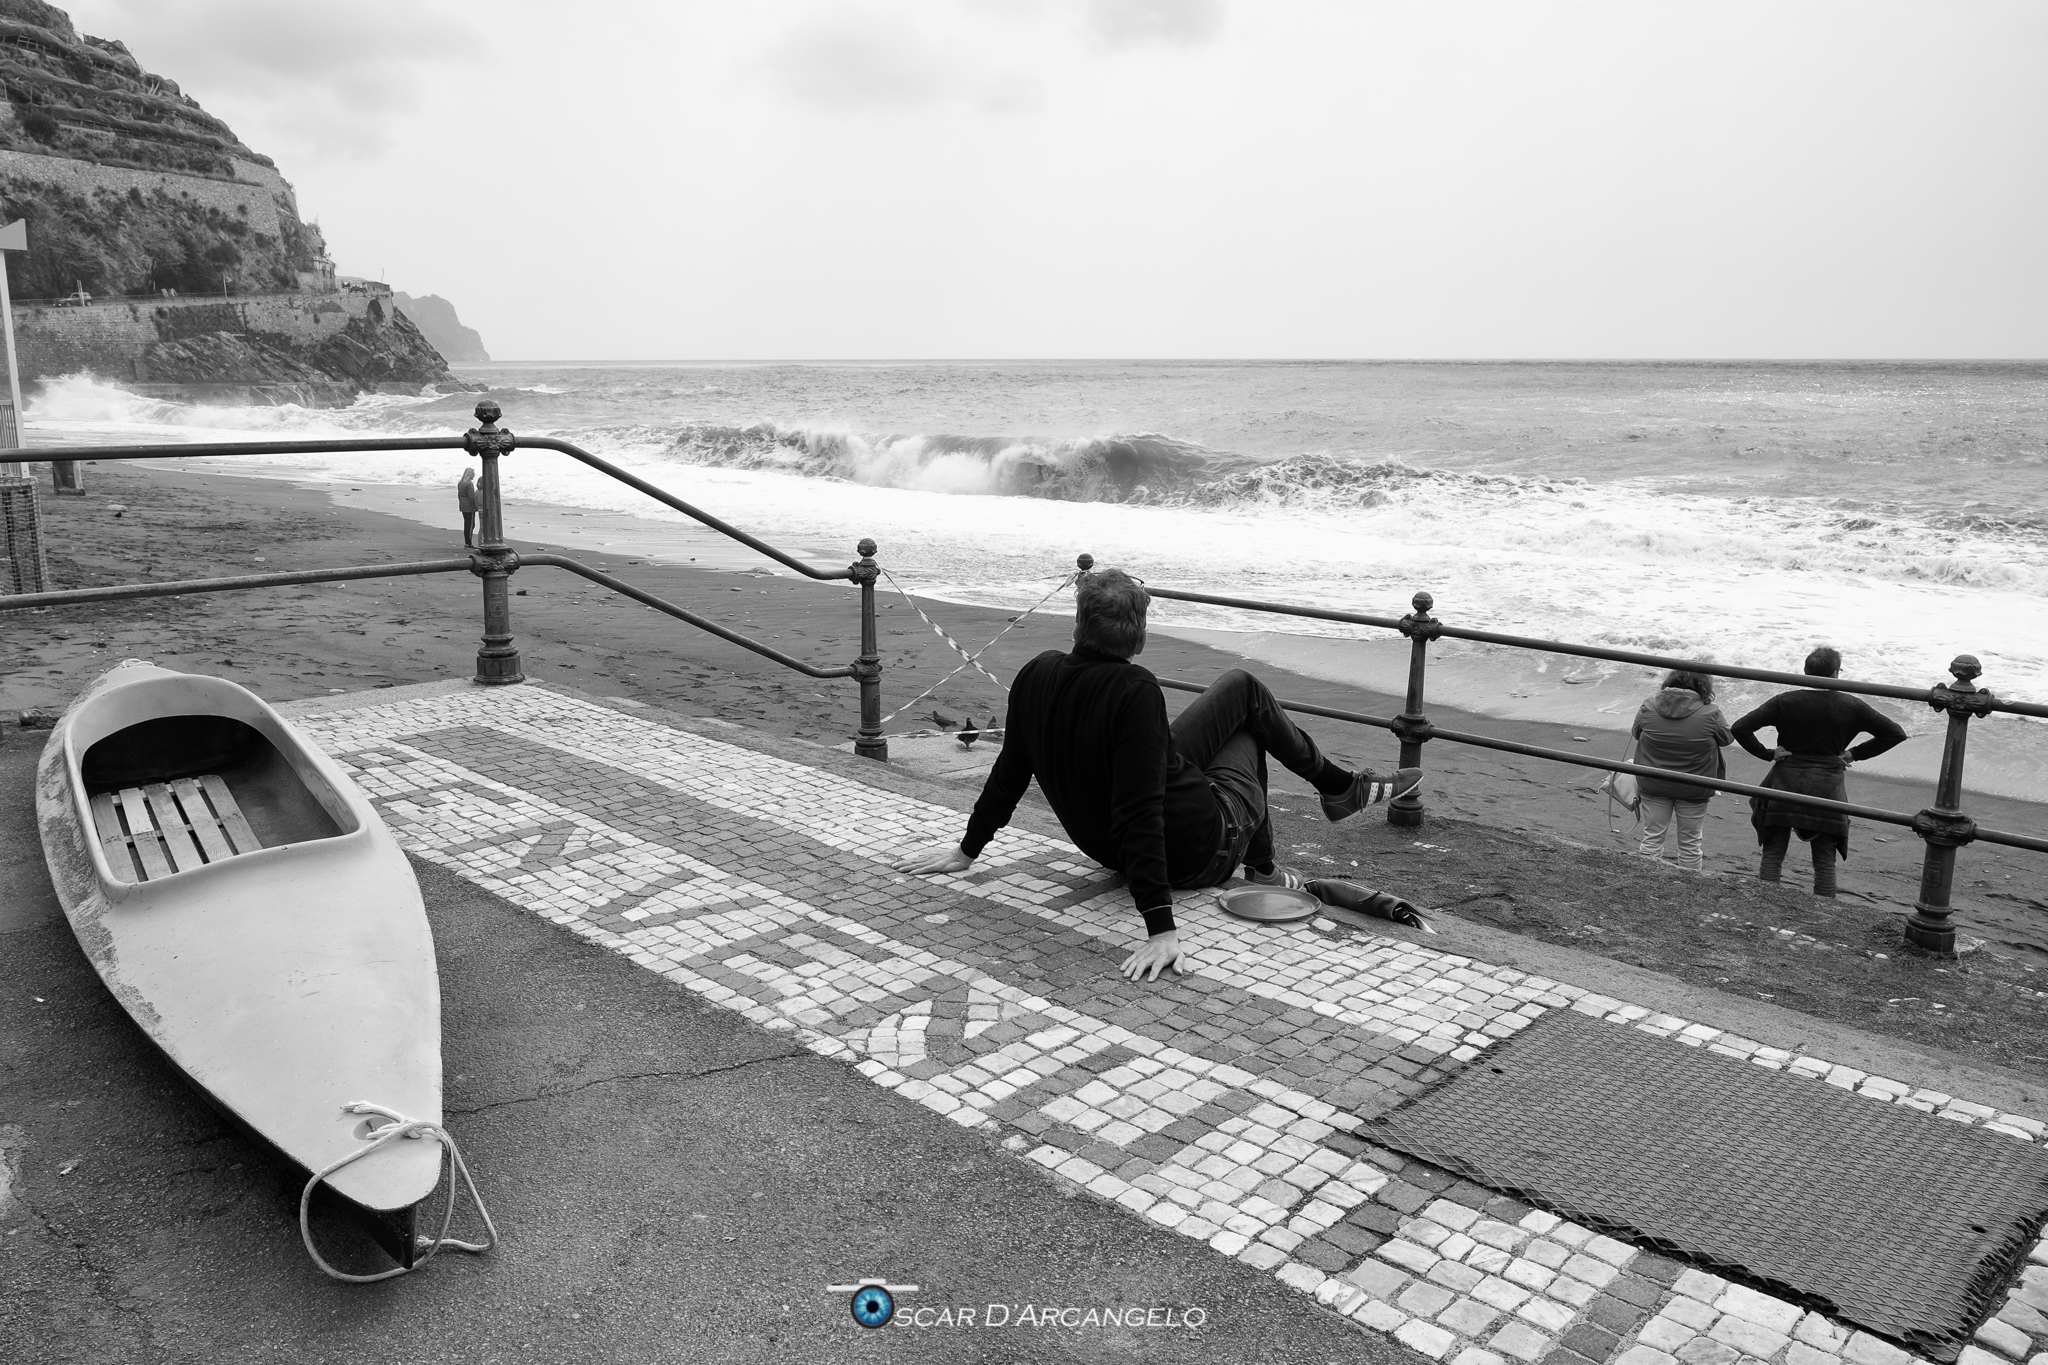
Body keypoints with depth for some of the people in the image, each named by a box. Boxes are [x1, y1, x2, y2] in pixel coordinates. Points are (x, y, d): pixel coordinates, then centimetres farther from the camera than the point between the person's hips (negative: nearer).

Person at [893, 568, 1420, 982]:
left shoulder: (1037, 674, -12)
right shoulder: (1135, 692, -33)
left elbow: (1010, 772, -1)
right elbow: (1141, 815, -37)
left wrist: (966, 851, 14)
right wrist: (1162, 928, -37)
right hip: (1199, 849, -6)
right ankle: (1341, 786, 42)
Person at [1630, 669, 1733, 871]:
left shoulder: (1649, 706, -8)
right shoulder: (1710, 713, -15)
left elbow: (1636, 733, 7)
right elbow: (1727, 737, 1)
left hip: (1653, 786, 2)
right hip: (1693, 789, -1)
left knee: (1652, 838, 13)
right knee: (1690, 843, 12)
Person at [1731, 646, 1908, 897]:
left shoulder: (1785, 702, -9)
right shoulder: (1851, 706, -6)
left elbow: (1740, 728, -16)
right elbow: (1895, 733, 1)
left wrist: (1767, 753, -6)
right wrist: (1855, 753, 4)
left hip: (1785, 784, 0)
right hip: (1827, 788, 1)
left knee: (1772, 855, 9)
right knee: (1825, 862, 9)